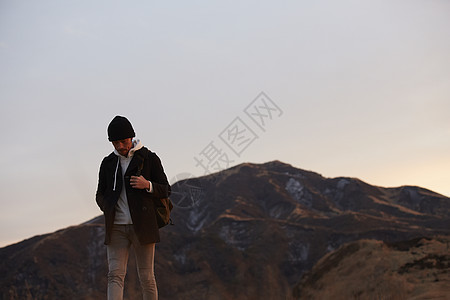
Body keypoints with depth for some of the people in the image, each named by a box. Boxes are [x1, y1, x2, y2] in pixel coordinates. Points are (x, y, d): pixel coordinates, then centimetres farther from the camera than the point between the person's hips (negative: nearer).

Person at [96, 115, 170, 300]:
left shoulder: (149, 159, 4)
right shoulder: (108, 163, 13)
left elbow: (165, 190, 5)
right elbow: (100, 194, 21)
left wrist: (147, 185, -15)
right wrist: (108, 209, 0)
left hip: (142, 226, -2)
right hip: (116, 227, 2)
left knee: (146, 277, 0)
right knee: (115, 274, -10)